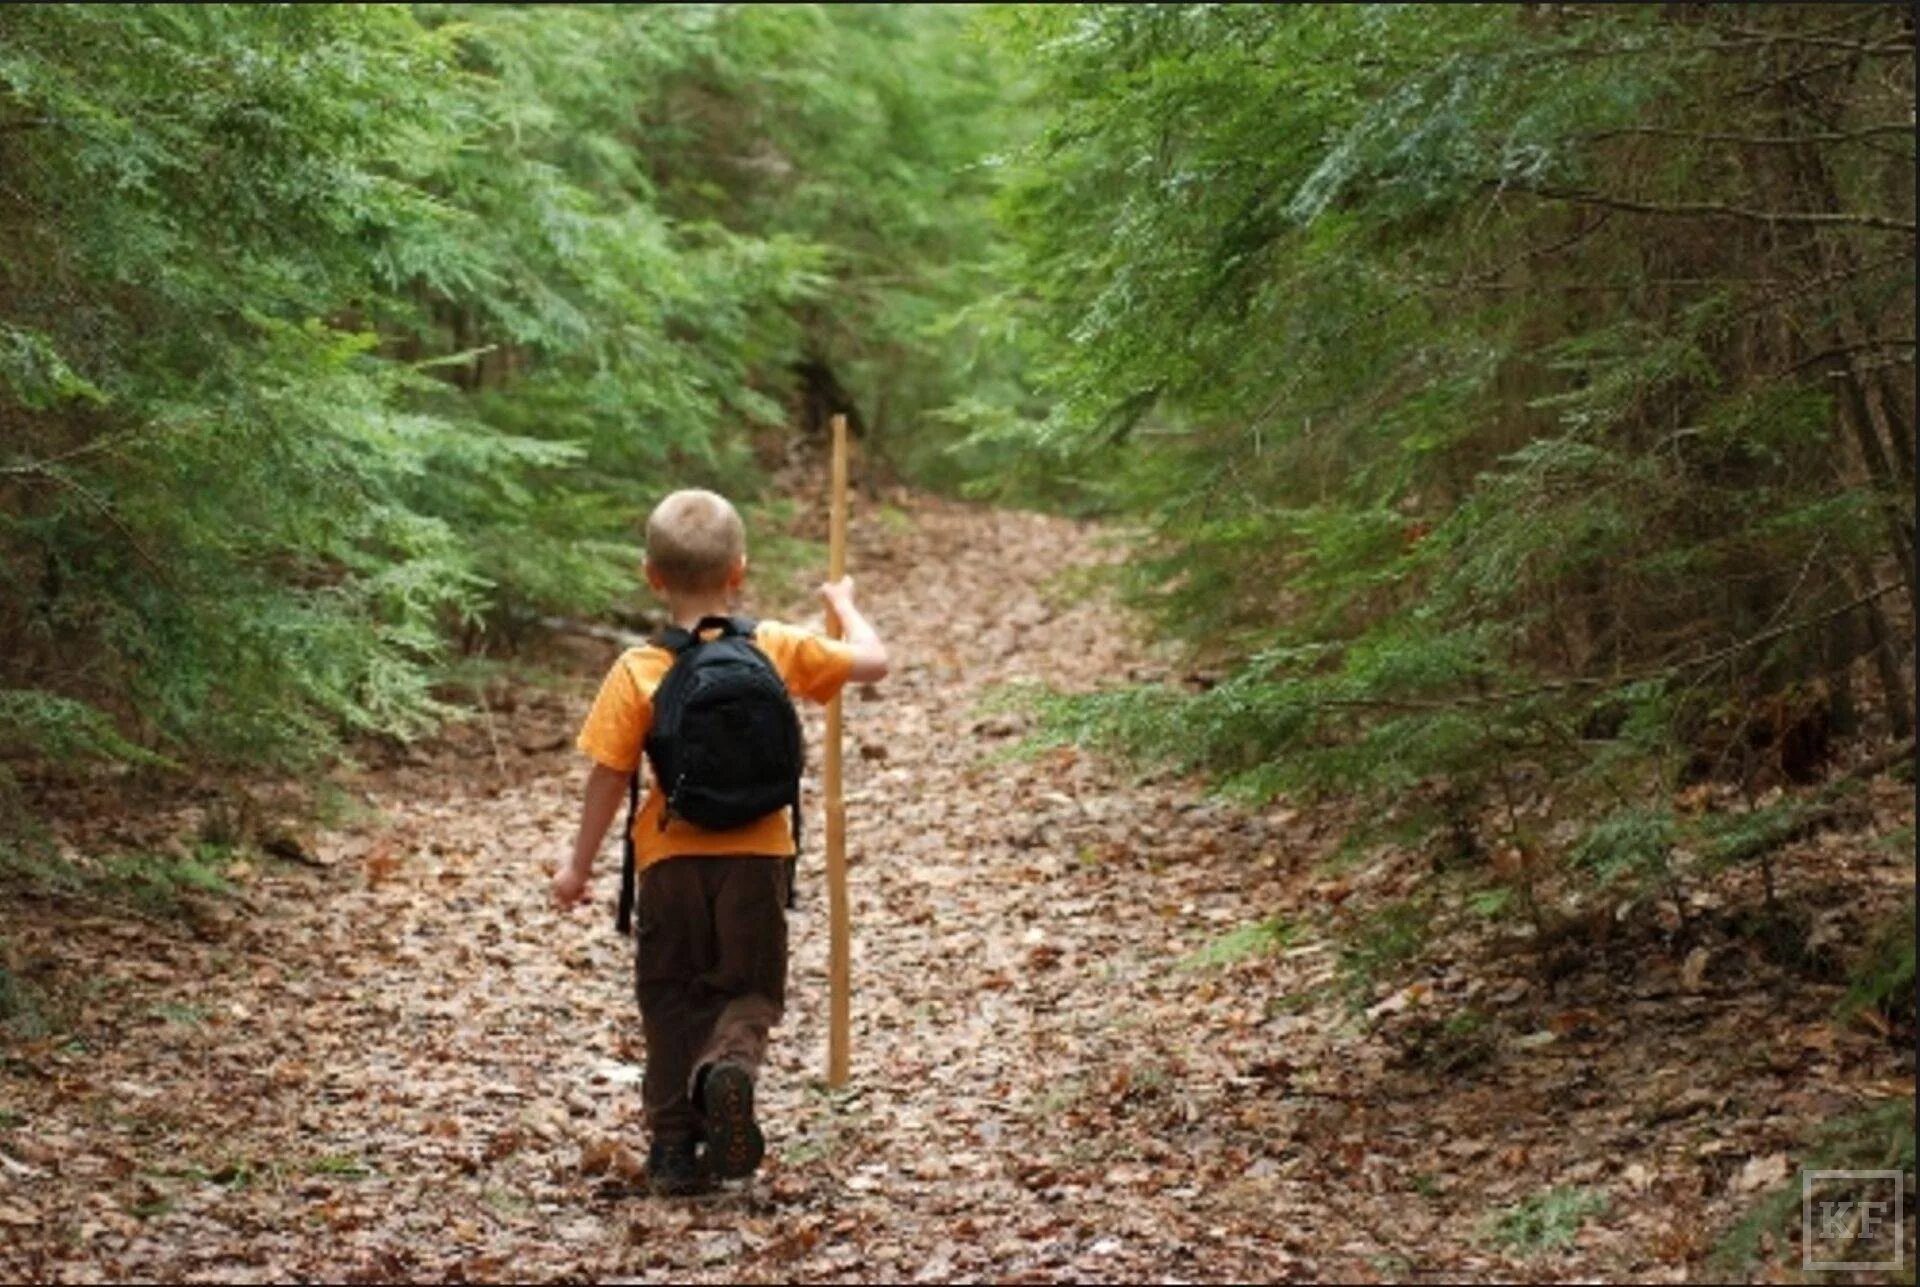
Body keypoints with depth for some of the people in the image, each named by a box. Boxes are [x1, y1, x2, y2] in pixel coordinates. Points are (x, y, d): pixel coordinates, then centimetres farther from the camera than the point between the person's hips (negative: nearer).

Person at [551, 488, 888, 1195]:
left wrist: (579, 864, 6)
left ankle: (675, 1144, 13)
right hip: (758, 853, 1)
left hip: (672, 859, 0)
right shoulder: (780, 649, -3)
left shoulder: (637, 672, -7)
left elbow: (610, 774, -5)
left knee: (672, 1002, 13)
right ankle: (732, 1062, -22)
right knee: (750, 992, 11)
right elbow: (874, 662, 7)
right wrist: (843, 603, 27)